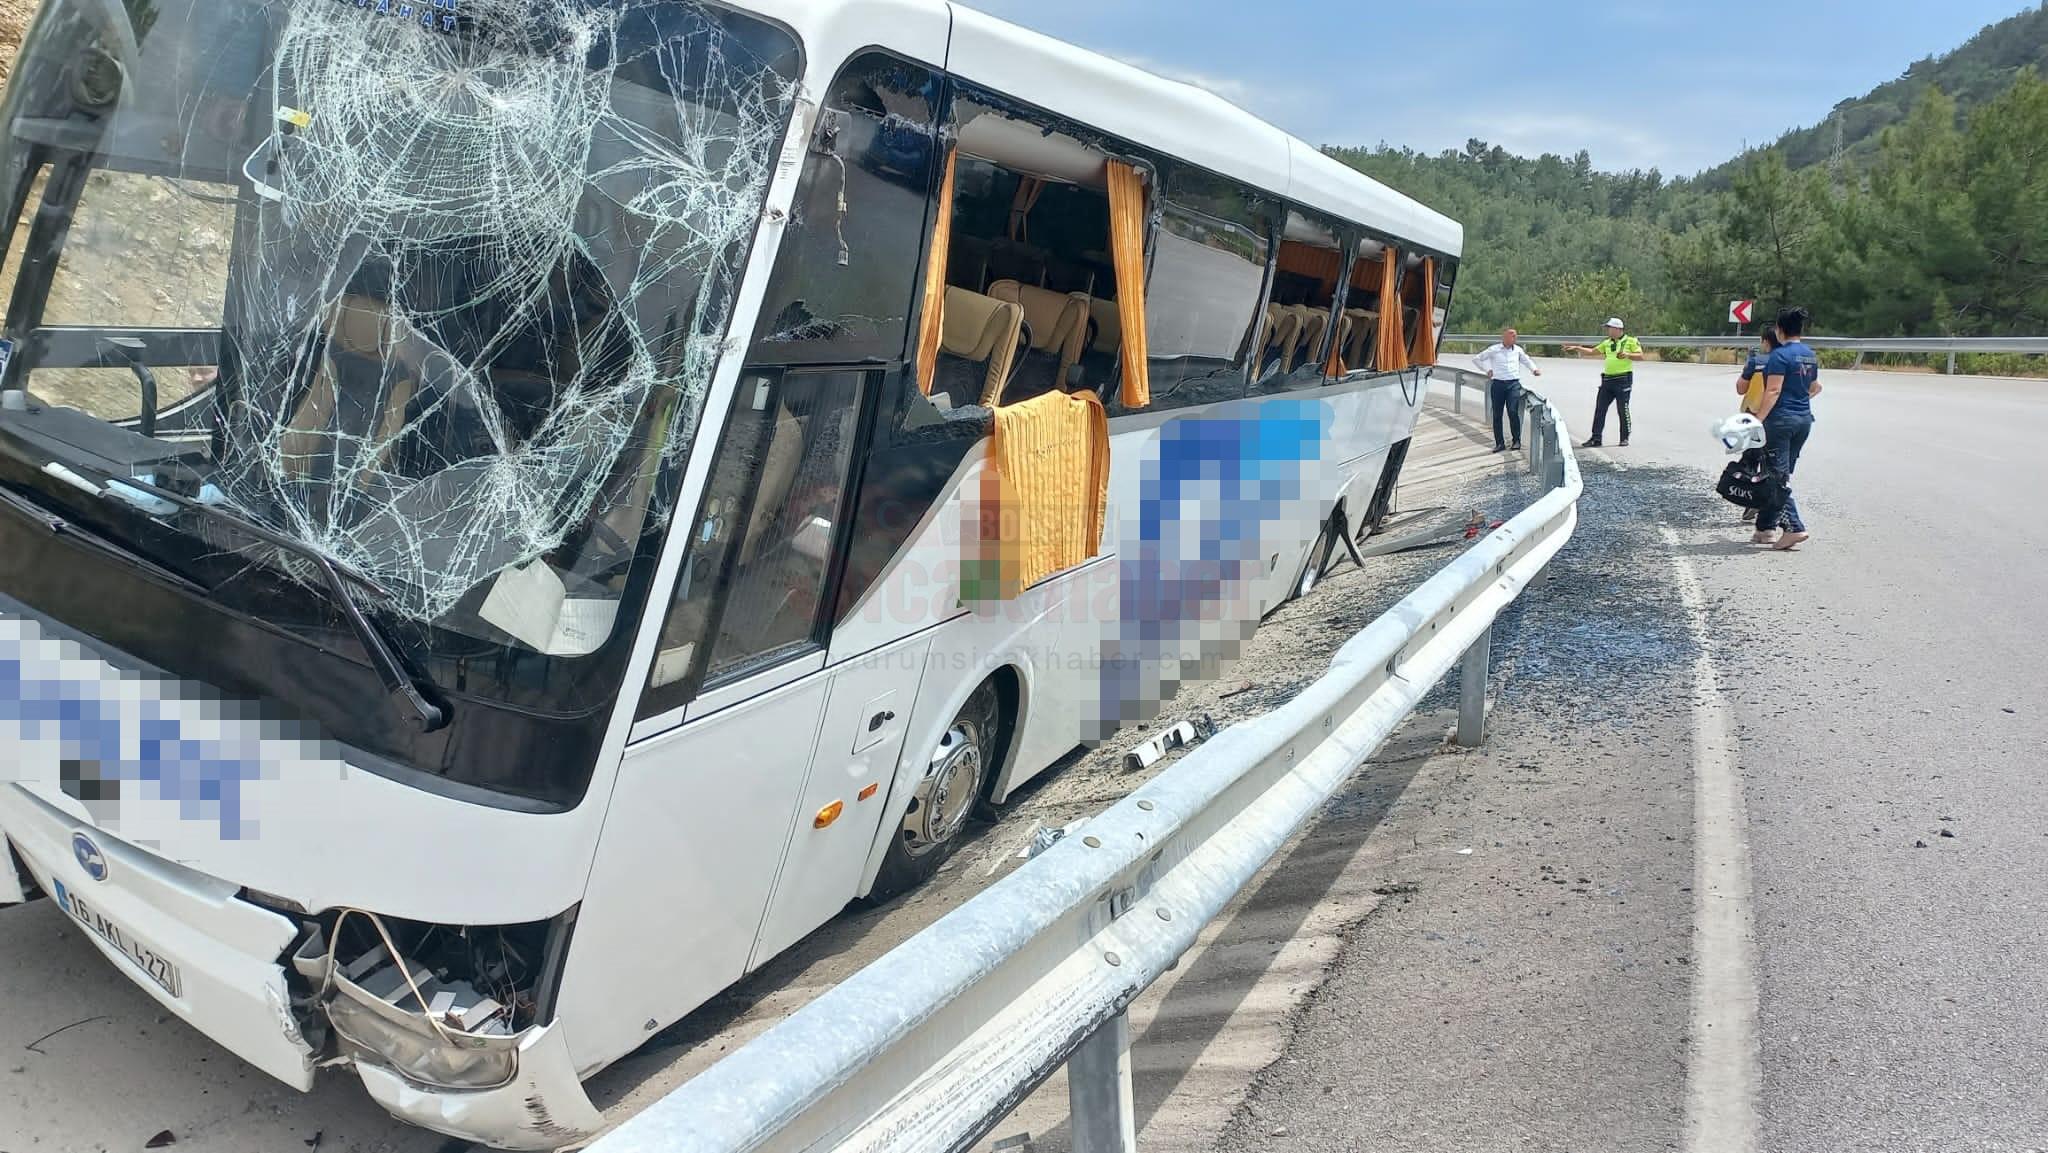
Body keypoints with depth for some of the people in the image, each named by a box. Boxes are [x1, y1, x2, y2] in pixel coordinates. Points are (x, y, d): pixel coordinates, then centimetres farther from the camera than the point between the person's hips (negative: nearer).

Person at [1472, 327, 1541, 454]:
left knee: (1513, 412, -12)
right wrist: (1487, 370, 10)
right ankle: (1500, 443, 10)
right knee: (1497, 415, 1)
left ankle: (1517, 441, -1)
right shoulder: (1494, 350, 5)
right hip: (1498, 384, 0)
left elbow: (1527, 361, 29)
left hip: (1513, 384, 0)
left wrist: (1534, 369, 12)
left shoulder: (1518, 350, 12)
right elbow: (1476, 359, 14)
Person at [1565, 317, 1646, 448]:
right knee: (1600, 409, 2)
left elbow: (1640, 356, -5)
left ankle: (1625, 438, 8)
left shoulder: (1631, 341, 0)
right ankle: (1596, 438, 5)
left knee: (1623, 410, -2)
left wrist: (1627, 355, -20)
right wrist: (1577, 348, 13)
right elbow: (1592, 352, 20)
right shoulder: (1607, 343, 17)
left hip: (1623, 379, -6)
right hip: (1607, 379, 6)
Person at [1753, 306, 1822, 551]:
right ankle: (1766, 527, 18)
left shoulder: (1780, 355, -12)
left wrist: (1759, 418, -18)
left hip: (1781, 418, -8)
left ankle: (1795, 527, -15)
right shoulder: (1810, 355, 13)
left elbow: (1773, 390, -19)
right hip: (1804, 419, 8)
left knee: (1778, 476, -6)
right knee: (1783, 474, 12)